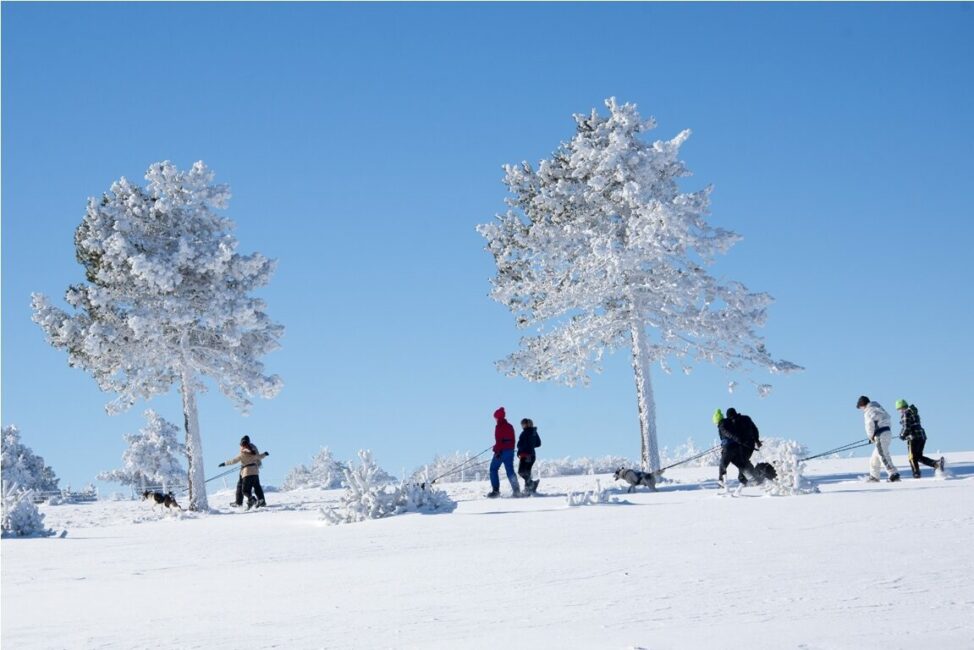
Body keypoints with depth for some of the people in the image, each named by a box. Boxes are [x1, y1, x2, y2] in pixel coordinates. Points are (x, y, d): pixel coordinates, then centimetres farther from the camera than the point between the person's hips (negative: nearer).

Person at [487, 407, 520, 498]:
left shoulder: (499, 426, -11)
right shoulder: (510, 426, 13)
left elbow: (499, 440, -17)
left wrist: (497, 451, -17)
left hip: (501, 451, -7)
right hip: (510, 451, 7)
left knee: (493, 469, 5)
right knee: (510, 471, 8)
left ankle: (495, 490, -4)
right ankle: (516, 490, -5)